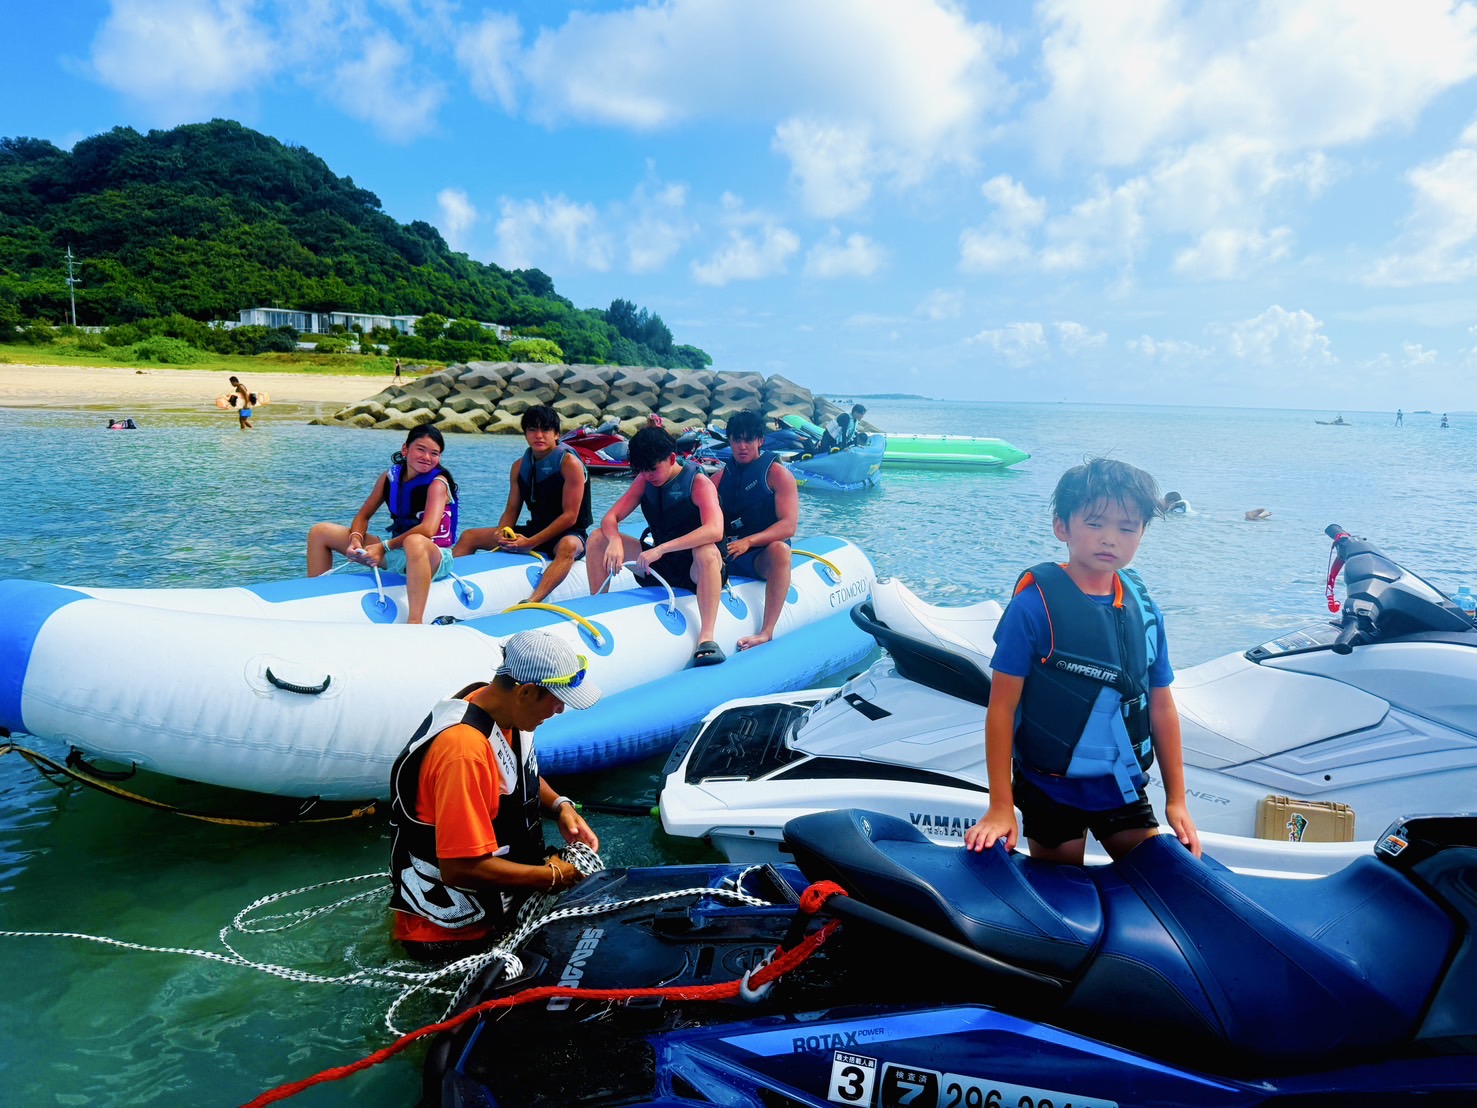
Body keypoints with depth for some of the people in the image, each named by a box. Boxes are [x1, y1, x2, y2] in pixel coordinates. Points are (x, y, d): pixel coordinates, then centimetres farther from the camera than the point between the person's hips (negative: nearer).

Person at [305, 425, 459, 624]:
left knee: (414, 542, -46)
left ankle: (414, 623, -49)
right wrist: (355, 539, -13)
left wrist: (384, 547, -25)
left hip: (432, 558, -7)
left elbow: (428, 530, -27)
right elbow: (363, 516, 9)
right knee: (320, 532, 7)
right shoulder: (391, 476, 5)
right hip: (397, 552, 7)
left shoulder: (437, 482, -12)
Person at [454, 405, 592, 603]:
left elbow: (570, 516, -17)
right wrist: (502, 533, -14)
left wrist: (531, 542, -23)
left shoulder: (569, 463, -13)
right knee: (469, 537, 2)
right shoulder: (520, 466, 6)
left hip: (569, 534, -7)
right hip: (534, 531, 7)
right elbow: (511, 510, 9)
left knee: (568, 546, -44)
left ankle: (532, 603, -62)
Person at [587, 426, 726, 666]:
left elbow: (714, 531, -33)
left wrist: (661, 549, -39)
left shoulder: (699, 484, -16)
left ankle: (706, 637, -46)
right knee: (598, 538, -7)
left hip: (695, 571, -5)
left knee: (706, 551, -41)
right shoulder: (645, 481, 2)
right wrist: (615, 540, -26)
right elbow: (610, 518, -2)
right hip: (658, 567, 6)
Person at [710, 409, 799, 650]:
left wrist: (748, 542, -25)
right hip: (726, 554, 5)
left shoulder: (777, 473, 0)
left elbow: (788, 525, -12)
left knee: (780, 549, -38)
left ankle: (766, 632, -43)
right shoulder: (720, 478, 14)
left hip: (763, 555, -5)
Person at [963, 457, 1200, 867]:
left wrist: (1176, 799, 9)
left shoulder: (1144, 609, -2)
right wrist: (1000, 807, -13)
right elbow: (1002, 706, -15)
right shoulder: (1035, 604, -17)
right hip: (1051, 790, -4)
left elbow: (1161, 706, 6)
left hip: (1123, 786, 4)